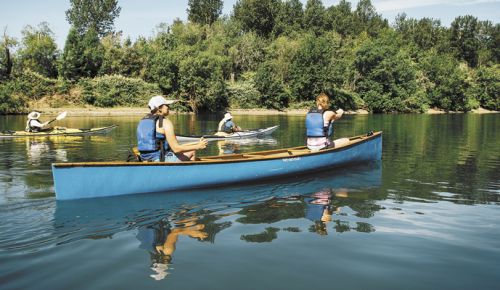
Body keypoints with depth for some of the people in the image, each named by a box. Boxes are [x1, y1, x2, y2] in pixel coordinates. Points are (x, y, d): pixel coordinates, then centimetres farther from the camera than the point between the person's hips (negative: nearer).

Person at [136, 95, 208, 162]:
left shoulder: (143, 121, 8)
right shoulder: (165, 122, -15)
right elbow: (176, 149, -17)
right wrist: (197, 146, -7)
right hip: (161, 160, -8)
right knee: (192, 152, 9)